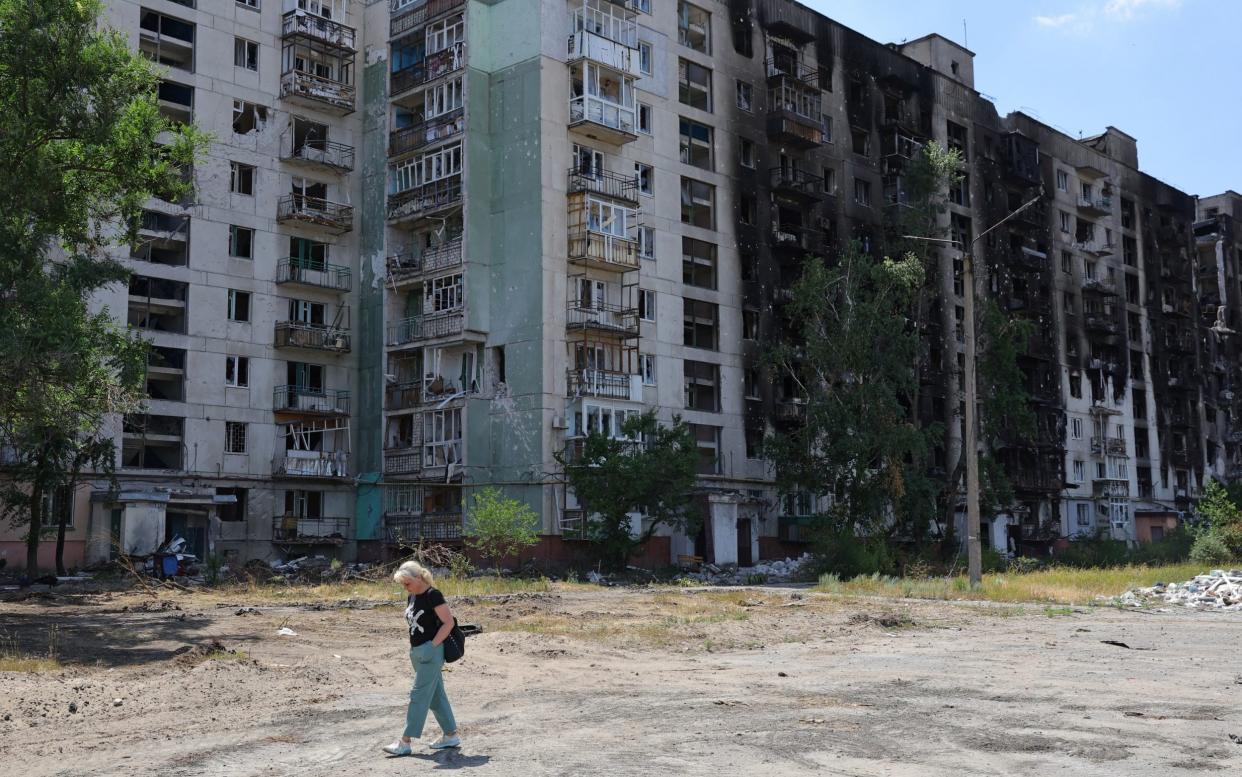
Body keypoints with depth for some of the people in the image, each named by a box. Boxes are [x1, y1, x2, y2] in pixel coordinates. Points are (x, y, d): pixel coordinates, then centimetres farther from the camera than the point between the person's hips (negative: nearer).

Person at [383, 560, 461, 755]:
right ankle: (451, 736, 21)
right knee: (436, 696, 13)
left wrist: (433, 645, -17)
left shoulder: (433, 596, -15)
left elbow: (449, 622, -16)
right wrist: (415, 647, 11)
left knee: (419, 695, -6)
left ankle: (405, 742, -3)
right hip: (417, 652, 9)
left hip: (430, 653, -9)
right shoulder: (411, 597, 11)